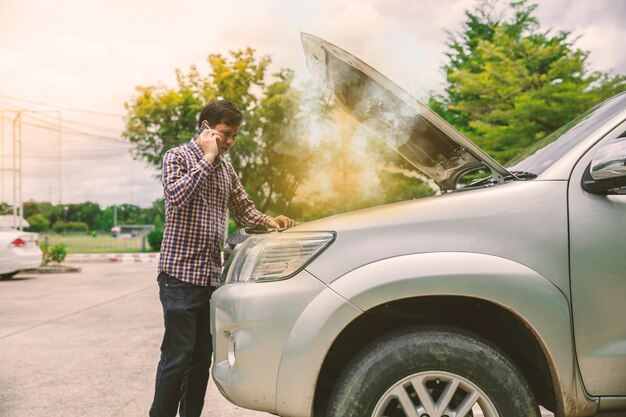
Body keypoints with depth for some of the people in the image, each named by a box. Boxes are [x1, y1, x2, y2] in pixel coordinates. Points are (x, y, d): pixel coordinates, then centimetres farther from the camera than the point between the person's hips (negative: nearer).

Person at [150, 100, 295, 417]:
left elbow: (243, 209, 22)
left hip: (212, 277, 6)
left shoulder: (226, 170, 16)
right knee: (177, 358, -4)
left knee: (202, 359, 10)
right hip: (180, 275, -6)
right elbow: (177, 195, -20)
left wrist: (269, 222, 3)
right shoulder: (178, 157, -2)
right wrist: (207, 158, -14)